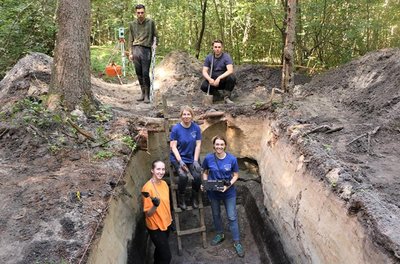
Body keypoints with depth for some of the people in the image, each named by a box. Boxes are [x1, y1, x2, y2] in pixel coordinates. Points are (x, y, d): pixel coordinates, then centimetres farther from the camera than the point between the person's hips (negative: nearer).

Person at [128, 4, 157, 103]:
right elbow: (131, 39, 16)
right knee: (139, 73, 4)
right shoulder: (132, 24, 13)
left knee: (145, 73, -8)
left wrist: (154, 42, -7)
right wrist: (131, 52, 11)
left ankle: (147, 95, 0)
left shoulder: (150, 22, 6)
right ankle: (143, 93, 15)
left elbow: (155, 35, 12)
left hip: (146, 50, -3)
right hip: (136, 50, 3)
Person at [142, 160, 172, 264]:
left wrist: (170, 219, 19)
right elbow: (147, 213, -21)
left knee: (160, 250, 26)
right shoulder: (148, 187, -24)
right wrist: (155, 205, -40)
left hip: (166, 224, 7)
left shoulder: (164, 183, -2)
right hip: (155, 227, -7)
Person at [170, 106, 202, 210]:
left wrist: (195, 160, -10)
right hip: (178, 158, -2)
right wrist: (180, 161, -20)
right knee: (183, 176, -27)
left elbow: (198, 145, -1)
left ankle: (195, 198, 5)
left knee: (198, 176, -21)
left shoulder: (196, 128, -1)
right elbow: (173, 146, -10)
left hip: (192, 157, 3)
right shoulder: (176, 128, -9)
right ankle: (181, 200, -3)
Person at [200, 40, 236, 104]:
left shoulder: (226, 56, -13)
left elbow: (230, 70, -27)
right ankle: (215, 94, 3)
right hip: (213, 80, 2)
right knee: (204, 86, -28)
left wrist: (219, 78, -39)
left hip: (224, 80, -2)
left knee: (231, 77, -34)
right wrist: (209, 79, -29)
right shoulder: (209, 57, -3)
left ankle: (227, 97, -16)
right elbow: (204, 71, -7)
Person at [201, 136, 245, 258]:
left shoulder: (232, 159, -16)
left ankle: (237, 242, 20)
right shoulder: (208, 158, -13)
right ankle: (220, 235, 44)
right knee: (216, 214, 20)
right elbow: (205, 172, 2)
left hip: (229, 192, -2)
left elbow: (236, 175, -6)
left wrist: (228, 185, -22)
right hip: (213, 192, 2)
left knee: (232, 217, 5)